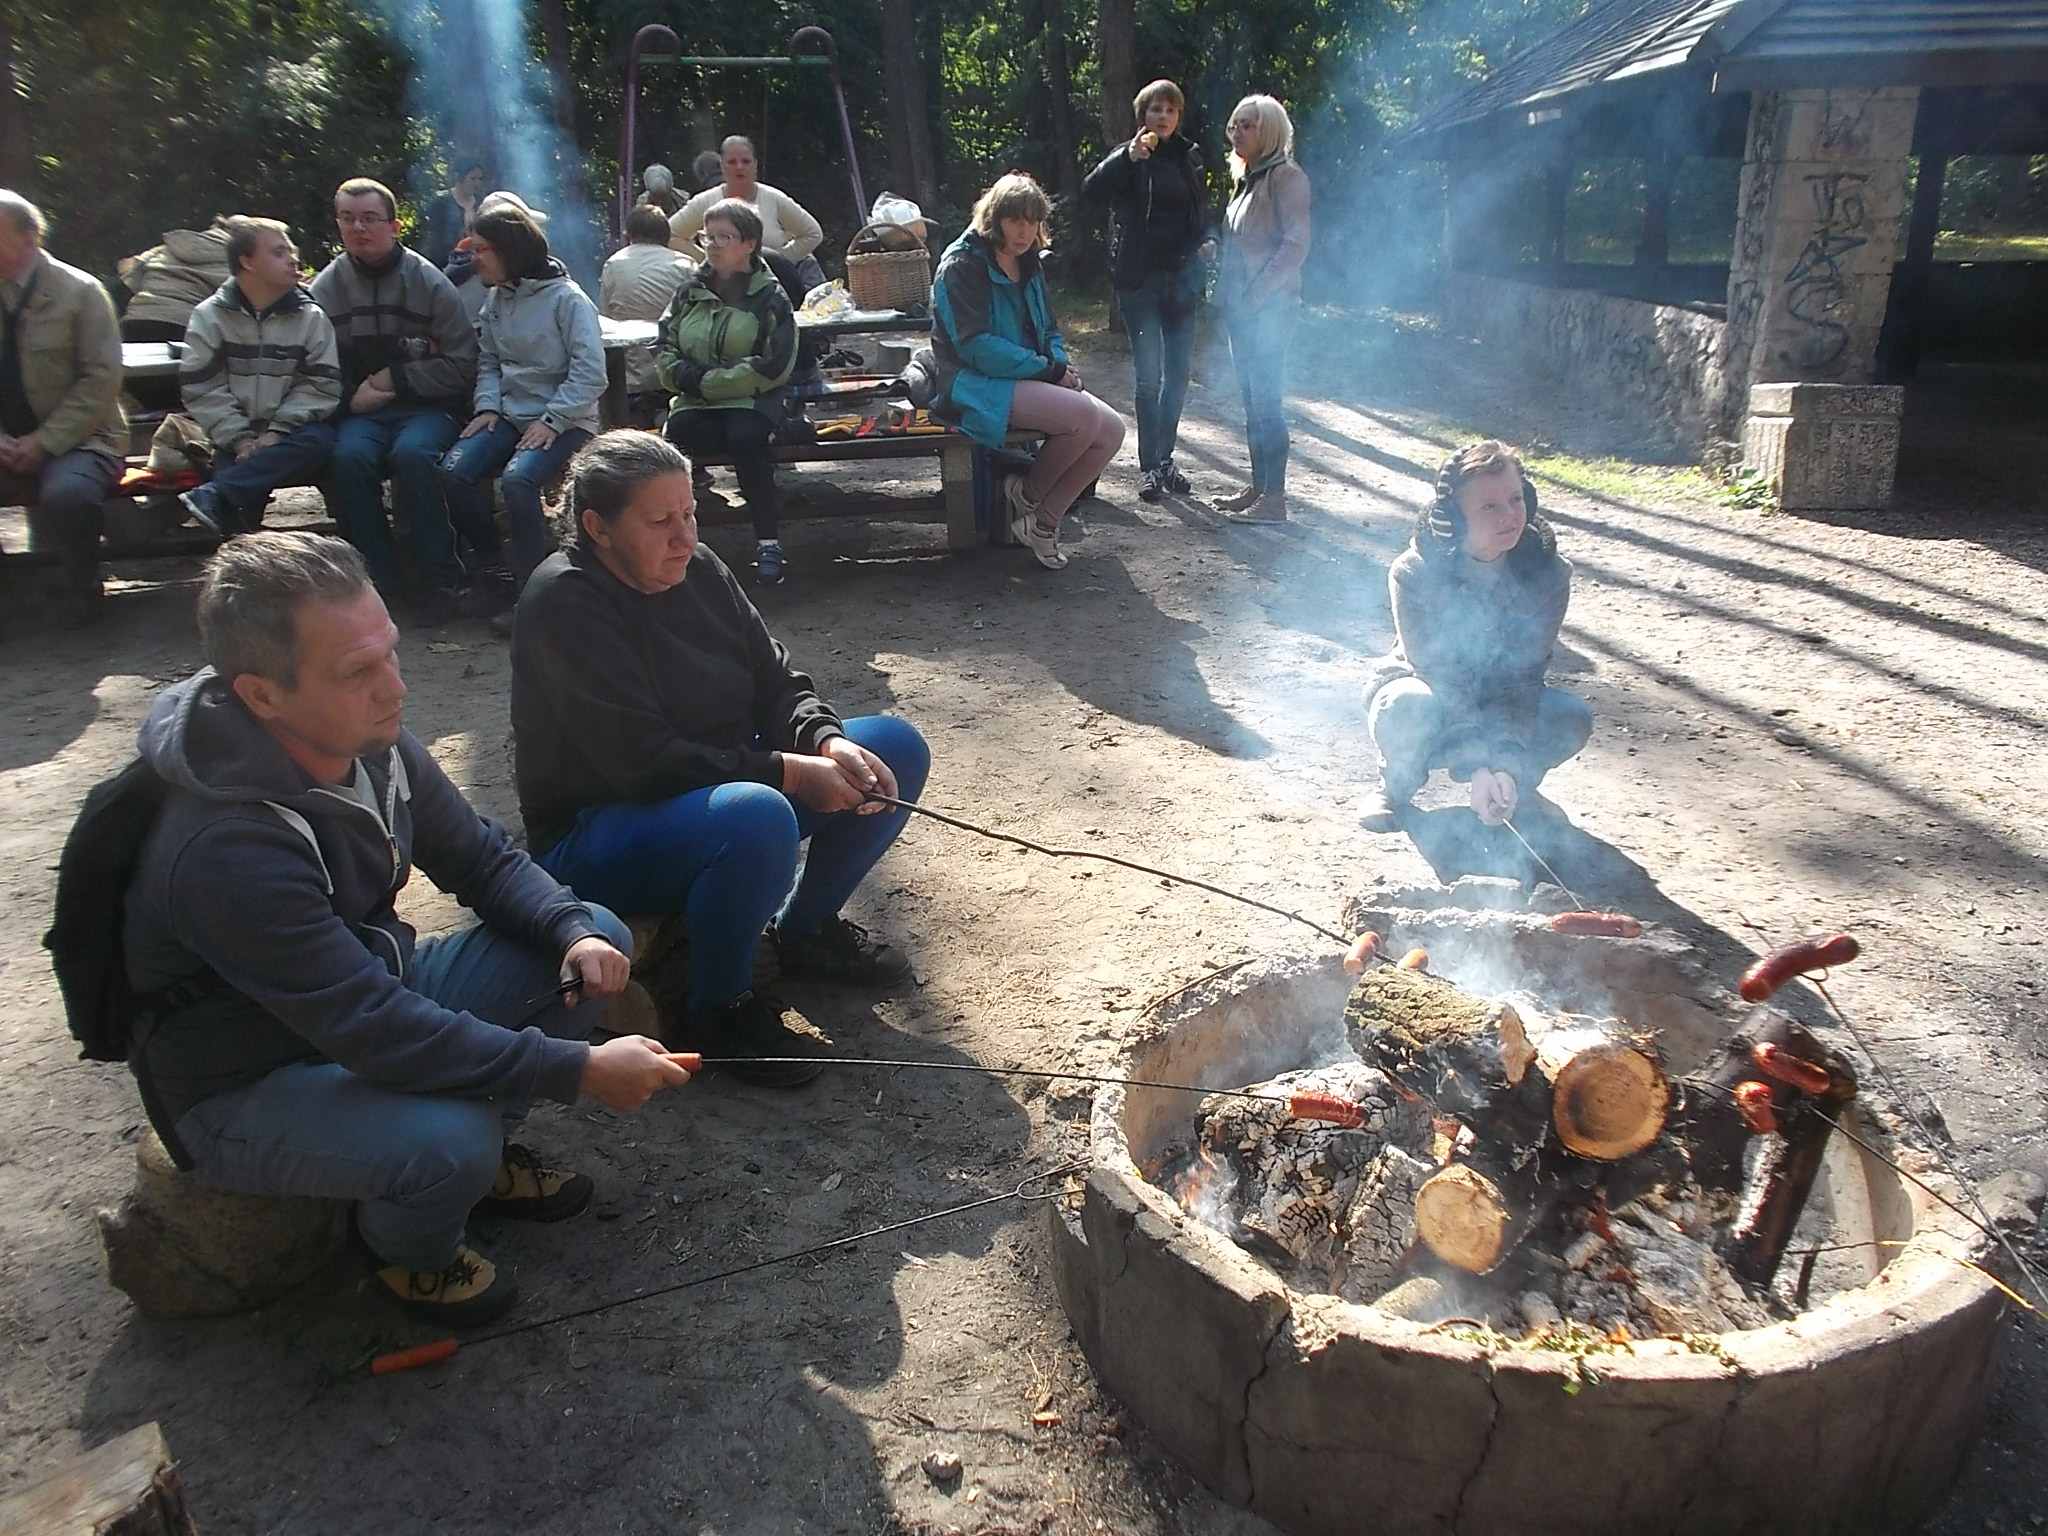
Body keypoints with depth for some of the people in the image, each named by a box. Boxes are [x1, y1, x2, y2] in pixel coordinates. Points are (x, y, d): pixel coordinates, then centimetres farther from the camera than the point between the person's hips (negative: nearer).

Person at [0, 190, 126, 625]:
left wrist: (45, 442, -17)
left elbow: (101, 380, -10)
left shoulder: (78, 291, -4)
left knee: (67, 496, -36)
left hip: (77, 439, -4)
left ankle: (78, 588, -7)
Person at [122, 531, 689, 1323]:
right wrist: (579, 1070, -33)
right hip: (246, 1086, -7)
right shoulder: (224, 848, -35)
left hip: (369, 997, 8)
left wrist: (574, 931, -18)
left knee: (599, 938, -3)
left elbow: (484, 858, 2)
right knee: (448, 1142, -35)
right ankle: (411, 1250, 2)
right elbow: (378, 1031, -35)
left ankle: (483, 1149, 13)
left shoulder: (372, 742, -11)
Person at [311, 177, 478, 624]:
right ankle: (380, 576, -17)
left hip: (427, 407, -2)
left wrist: (396, 378, -6)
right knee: (349, 456, -31)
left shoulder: (428, 282, 0)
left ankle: (438, 580, -22)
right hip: (360, 411, 2)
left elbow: (463, 366, -2)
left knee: (411, 452, -34)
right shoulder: (325, 289, 7)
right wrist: (351, 398, -10)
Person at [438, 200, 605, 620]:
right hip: (510, 415, 6)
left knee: (517, 479, -33)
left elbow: (590, 372, -14)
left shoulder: (567, 299, -8)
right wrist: (488, 405, -1)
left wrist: (552, 421, -19)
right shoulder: (495, 301, 13)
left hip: (564, 421, -6)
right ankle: (492, 567, 0)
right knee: (454, 472, -18)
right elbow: (488, 361, 19)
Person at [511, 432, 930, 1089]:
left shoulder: (697, 568, 0)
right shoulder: (564, 603, -22)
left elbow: (778, 682, 3)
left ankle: (806, 929, 13)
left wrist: (828, 741, -19)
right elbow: (644, 761, -27)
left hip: (720, 782, 8)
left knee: (896, 747, -2)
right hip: (595, 831, -8)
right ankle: (719, 1010, -14)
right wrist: (786, 773, -27)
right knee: (757, 818, -40)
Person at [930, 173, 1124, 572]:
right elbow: (975, 346, -18)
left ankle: (1043, 521, -1)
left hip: (1030, 382, 9)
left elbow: (1049, 332, 24)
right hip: (975, 386, -8)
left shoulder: (1028, 264, 16)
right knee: (1084, 415, -28)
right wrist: (1048, 369, -17)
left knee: (1111, 430, -10)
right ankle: (1028, 494, -4)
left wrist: (1061, 364, -1)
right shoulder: (963, 264, -8)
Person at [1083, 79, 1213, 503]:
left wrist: (1206, 241, 3)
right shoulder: (1127, 158, -1)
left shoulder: (1190, 157, 12)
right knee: (1149, 373, -8)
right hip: (1140, 280, -5)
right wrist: (1129, 157, -30)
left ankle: (1165, 460, 18)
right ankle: (1149, 466, -1)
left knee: (1179, 372, 7)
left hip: (1182, 278, 5)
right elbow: (1092, 190, -19)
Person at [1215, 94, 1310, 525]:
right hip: (1242, 307, 9)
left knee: (1266, 399, -9)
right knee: (1252, 398, 11)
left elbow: (1296, 244, -16)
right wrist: (1229, 294, 11)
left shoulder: (1286, 176, -8)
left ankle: (1274, 499, -7)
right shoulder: (1248, 178, 18)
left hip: (1270, 306, -9)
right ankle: (1258, 487, 18)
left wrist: (1258, 294, -21)